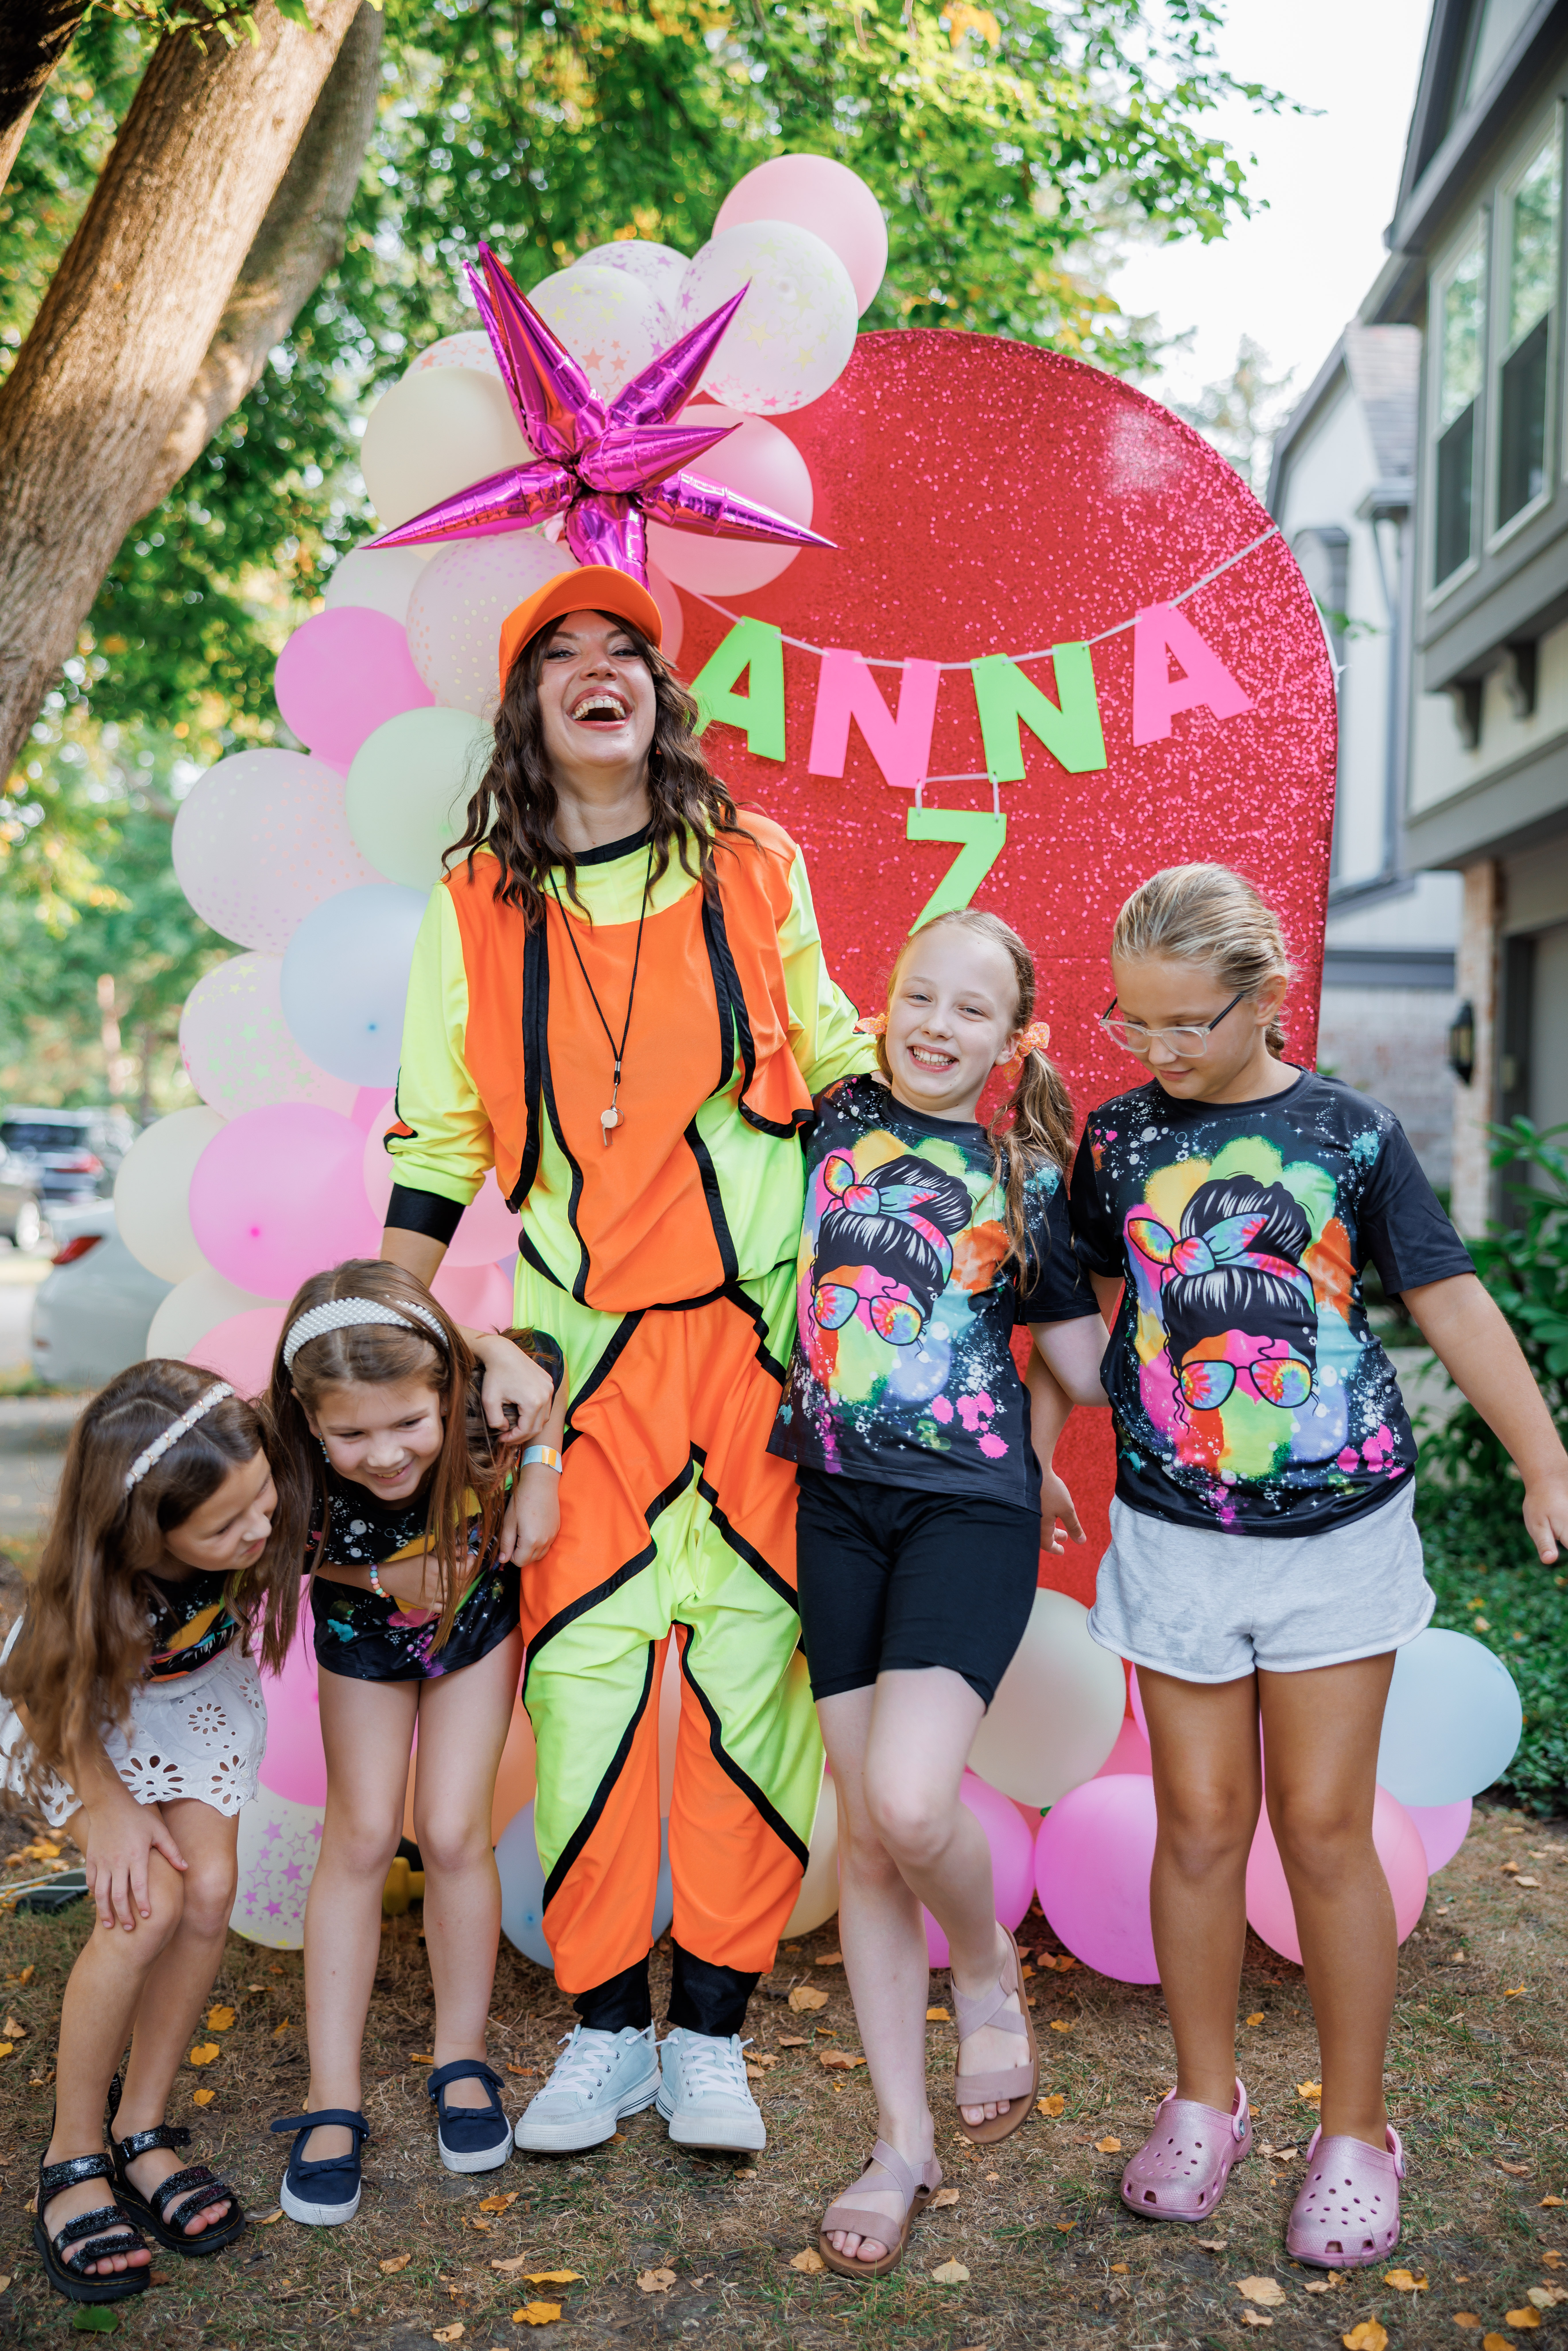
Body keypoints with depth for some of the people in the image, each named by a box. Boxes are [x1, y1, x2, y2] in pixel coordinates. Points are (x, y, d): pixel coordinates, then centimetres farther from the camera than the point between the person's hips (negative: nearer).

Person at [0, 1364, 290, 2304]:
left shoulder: (260, 1508, -35)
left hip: (201, 1694, 4)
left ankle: (143, 2130, 10)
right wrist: (109, 1808, -18)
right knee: (147, 1904, -19)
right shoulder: (91, 1592, -40)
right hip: (83, 1702, -3)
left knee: (210, 1892, -11)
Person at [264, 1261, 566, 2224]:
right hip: (364, 1638, 0)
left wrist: (541, 1471, -26)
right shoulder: (291, 1480, -40)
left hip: (477, 1622, 0)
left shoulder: (490, 1400, -39)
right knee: (360, 1837, 1)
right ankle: (333, 2103, 14)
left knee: (452, 1831, -3)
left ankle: (463, 2062, 20)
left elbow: (553, 1353, -16)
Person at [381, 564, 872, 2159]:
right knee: (581, 1665, 0)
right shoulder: (474, 907, 8)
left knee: (751, 1656, 1)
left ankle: (711, 2028, 15)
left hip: (758, 1327, 0)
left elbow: (832, 1058, 20)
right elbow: (438, 1144, 9)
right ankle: (603, 2027, 17)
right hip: (585, 1342, 0)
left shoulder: (755, 873, 8)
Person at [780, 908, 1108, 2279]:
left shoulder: (1027, 1174, 6)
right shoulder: (830, 1118, 9)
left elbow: (1080, 1366, 11)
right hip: (836, 1503, 2)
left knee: (911, 1802, -19)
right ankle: (903, 2143, 21)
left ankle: (990, 1972, 17)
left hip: (969, 1507, -2)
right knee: (865, 1831, 6)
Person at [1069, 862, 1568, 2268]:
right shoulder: (1119, 1138, 2)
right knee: (1199, 1823, 8)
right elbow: (1091, 1310, 13)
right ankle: (1205, 2102, 27)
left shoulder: (1352, 1133, -4)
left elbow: (1451, 1303, 0)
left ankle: (1356, 2130, 22)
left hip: (1337, 1531, -1)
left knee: (1324, 1828, 4)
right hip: (1174, 1533, 2)